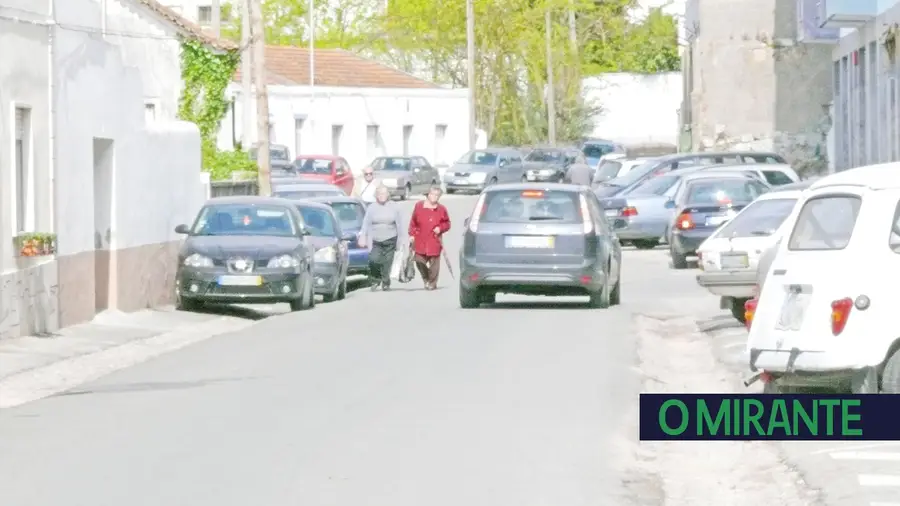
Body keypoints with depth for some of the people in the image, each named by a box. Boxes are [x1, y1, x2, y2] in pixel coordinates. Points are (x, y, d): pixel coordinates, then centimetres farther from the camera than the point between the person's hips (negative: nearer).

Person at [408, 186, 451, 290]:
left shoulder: (441, 209, 2)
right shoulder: (419, 205, 4)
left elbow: (447, 223, 9)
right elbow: (413, 222, 9)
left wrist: (440, 228, -11)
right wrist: (412, 234, 4)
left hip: (434, 241, -1)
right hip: (420, 241, 1)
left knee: (434, 262, 0)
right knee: (419, 261, -1)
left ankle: (432, 283, 14)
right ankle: (426, 279, 24)